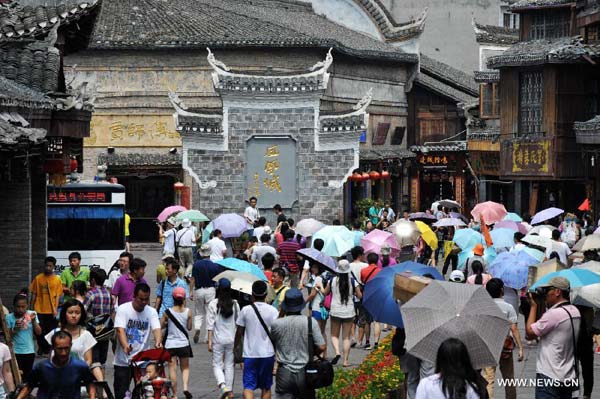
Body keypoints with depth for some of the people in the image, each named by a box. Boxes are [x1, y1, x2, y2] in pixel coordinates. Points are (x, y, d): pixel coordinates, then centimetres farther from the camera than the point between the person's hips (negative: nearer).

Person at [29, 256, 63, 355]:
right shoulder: (38, 278, 1)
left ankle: (48, 349, 19)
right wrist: (32, 308, 4)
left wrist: (56, 309, -9)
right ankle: (41, 348, 19)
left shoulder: (57, 279, 0)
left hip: (51, 310, 0)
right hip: (39, 309, 0)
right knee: (40, 330, 1)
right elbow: (34, 294, 5)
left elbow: (58, 295, -1)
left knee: (50, 330, 5)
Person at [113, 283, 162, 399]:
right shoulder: (123, 309, -6)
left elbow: (156, 329, -11)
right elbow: (120, 330, -18)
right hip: (123, 360, -2)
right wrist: (125, 346, -37)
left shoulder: (151, 312, 3)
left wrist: (158, 342, -35)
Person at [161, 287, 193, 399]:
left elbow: (161, 326, -1)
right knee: (185, 368, 16)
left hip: (170, 344, -1)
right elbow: (189, 327, 4)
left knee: (172, 369, 4)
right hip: (183, 343, 1)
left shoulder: (168, 312, -9)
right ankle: (185, 387, -6)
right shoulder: (188, 312, -7)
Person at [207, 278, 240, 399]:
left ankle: (223, 386, -17)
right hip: (232, 339, 3)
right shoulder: (235, 304, -1)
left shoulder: (213, 304, -10)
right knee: (229, 365, 13)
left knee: (217, 364, 6)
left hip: (218, 339, -3)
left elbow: (210, 324, -9)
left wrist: (210, 341, -4)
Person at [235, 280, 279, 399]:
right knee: (266, 387, 14)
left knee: (248, 386, -2)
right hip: (267, 353, 1)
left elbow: (239, 332, 4)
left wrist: (235, 346, 20)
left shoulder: (245, 310, -4)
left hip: (250, 354, -1)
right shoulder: (273, 311, -6)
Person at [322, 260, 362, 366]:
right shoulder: (352, 281, -7)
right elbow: (360, 295, -1)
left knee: (334, 335, 13)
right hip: (348, 312, 0)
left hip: (335, 311, 0)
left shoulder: (333, 280, -5)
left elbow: (325, 293, 6)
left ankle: (337, 352, -13)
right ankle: (345, 360, 4)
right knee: (346, 337, 7)